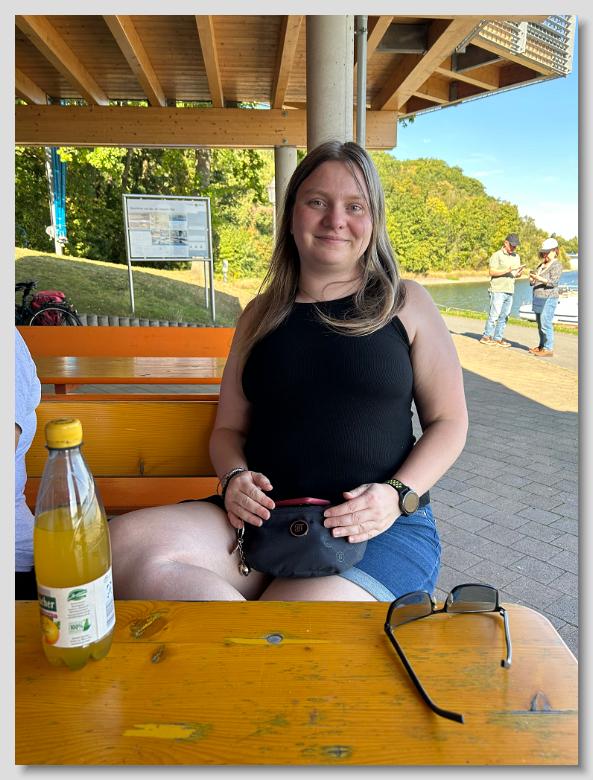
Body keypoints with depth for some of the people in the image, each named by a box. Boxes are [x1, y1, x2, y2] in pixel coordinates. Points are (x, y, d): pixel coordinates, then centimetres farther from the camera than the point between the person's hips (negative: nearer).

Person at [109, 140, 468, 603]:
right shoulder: (262, 314, 13)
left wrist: (398, 495, -11)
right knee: (122, 545, -23)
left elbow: (449, 421, 7)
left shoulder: (407, 304, 6)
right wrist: (235, 477, -7)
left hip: (380, 528, -4)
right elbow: (229, 428, 16)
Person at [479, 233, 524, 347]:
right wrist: (507, 270, -21)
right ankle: (486, 337, 2)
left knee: (504, 316, 6)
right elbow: (492, 272, -12)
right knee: (494, 315, -7)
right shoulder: (497, 255, -4)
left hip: (510, 291, 7)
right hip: (498, 290, -7)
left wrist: (519, 273, -5)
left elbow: (516, 274, 19)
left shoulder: (516, 257, 17)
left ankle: (498, 338, 11)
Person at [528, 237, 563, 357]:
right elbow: (533, 282, 21)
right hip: (538, 297, 9)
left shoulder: (557, 265, -4)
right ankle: (542, 346, 20)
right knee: (540, 323, 12)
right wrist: (532, 279, -2)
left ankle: (548, 349, -10)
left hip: (548, 298, -9)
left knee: (545, 323, -12)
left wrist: (539, 278, -26)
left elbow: (553, 282, -16)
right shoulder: (542, 265, 20)